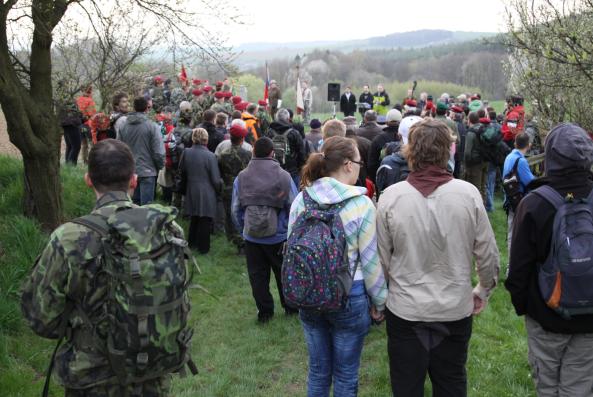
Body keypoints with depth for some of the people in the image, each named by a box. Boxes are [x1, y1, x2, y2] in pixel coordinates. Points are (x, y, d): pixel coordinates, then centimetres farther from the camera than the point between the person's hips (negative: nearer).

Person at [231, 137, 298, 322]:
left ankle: (265, 311, 23)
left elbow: (235, 210, -2)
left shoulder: (241, 178, -8)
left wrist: (243, 230, 12)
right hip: (279, 237, -1)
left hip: (252, 238, 1)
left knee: (258, 275, 14)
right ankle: (290, 306, 31)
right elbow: (294, 208, -9)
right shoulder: (284, 176, -13)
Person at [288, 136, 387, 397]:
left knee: (317, 371, 19)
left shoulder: (301, 199, -4)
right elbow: (370, 260, -12)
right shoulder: (361, 204, -15)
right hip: (350, 297, -4)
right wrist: (379, 302, 2)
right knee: (345, 376, 13)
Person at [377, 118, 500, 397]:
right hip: (456, 310, 1)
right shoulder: (469, 194, -13)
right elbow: (488, 254, -5)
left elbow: (381, 258, -8)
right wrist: (483, 291, 13)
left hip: (405, 310, -1)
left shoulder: (391, 196, -15)